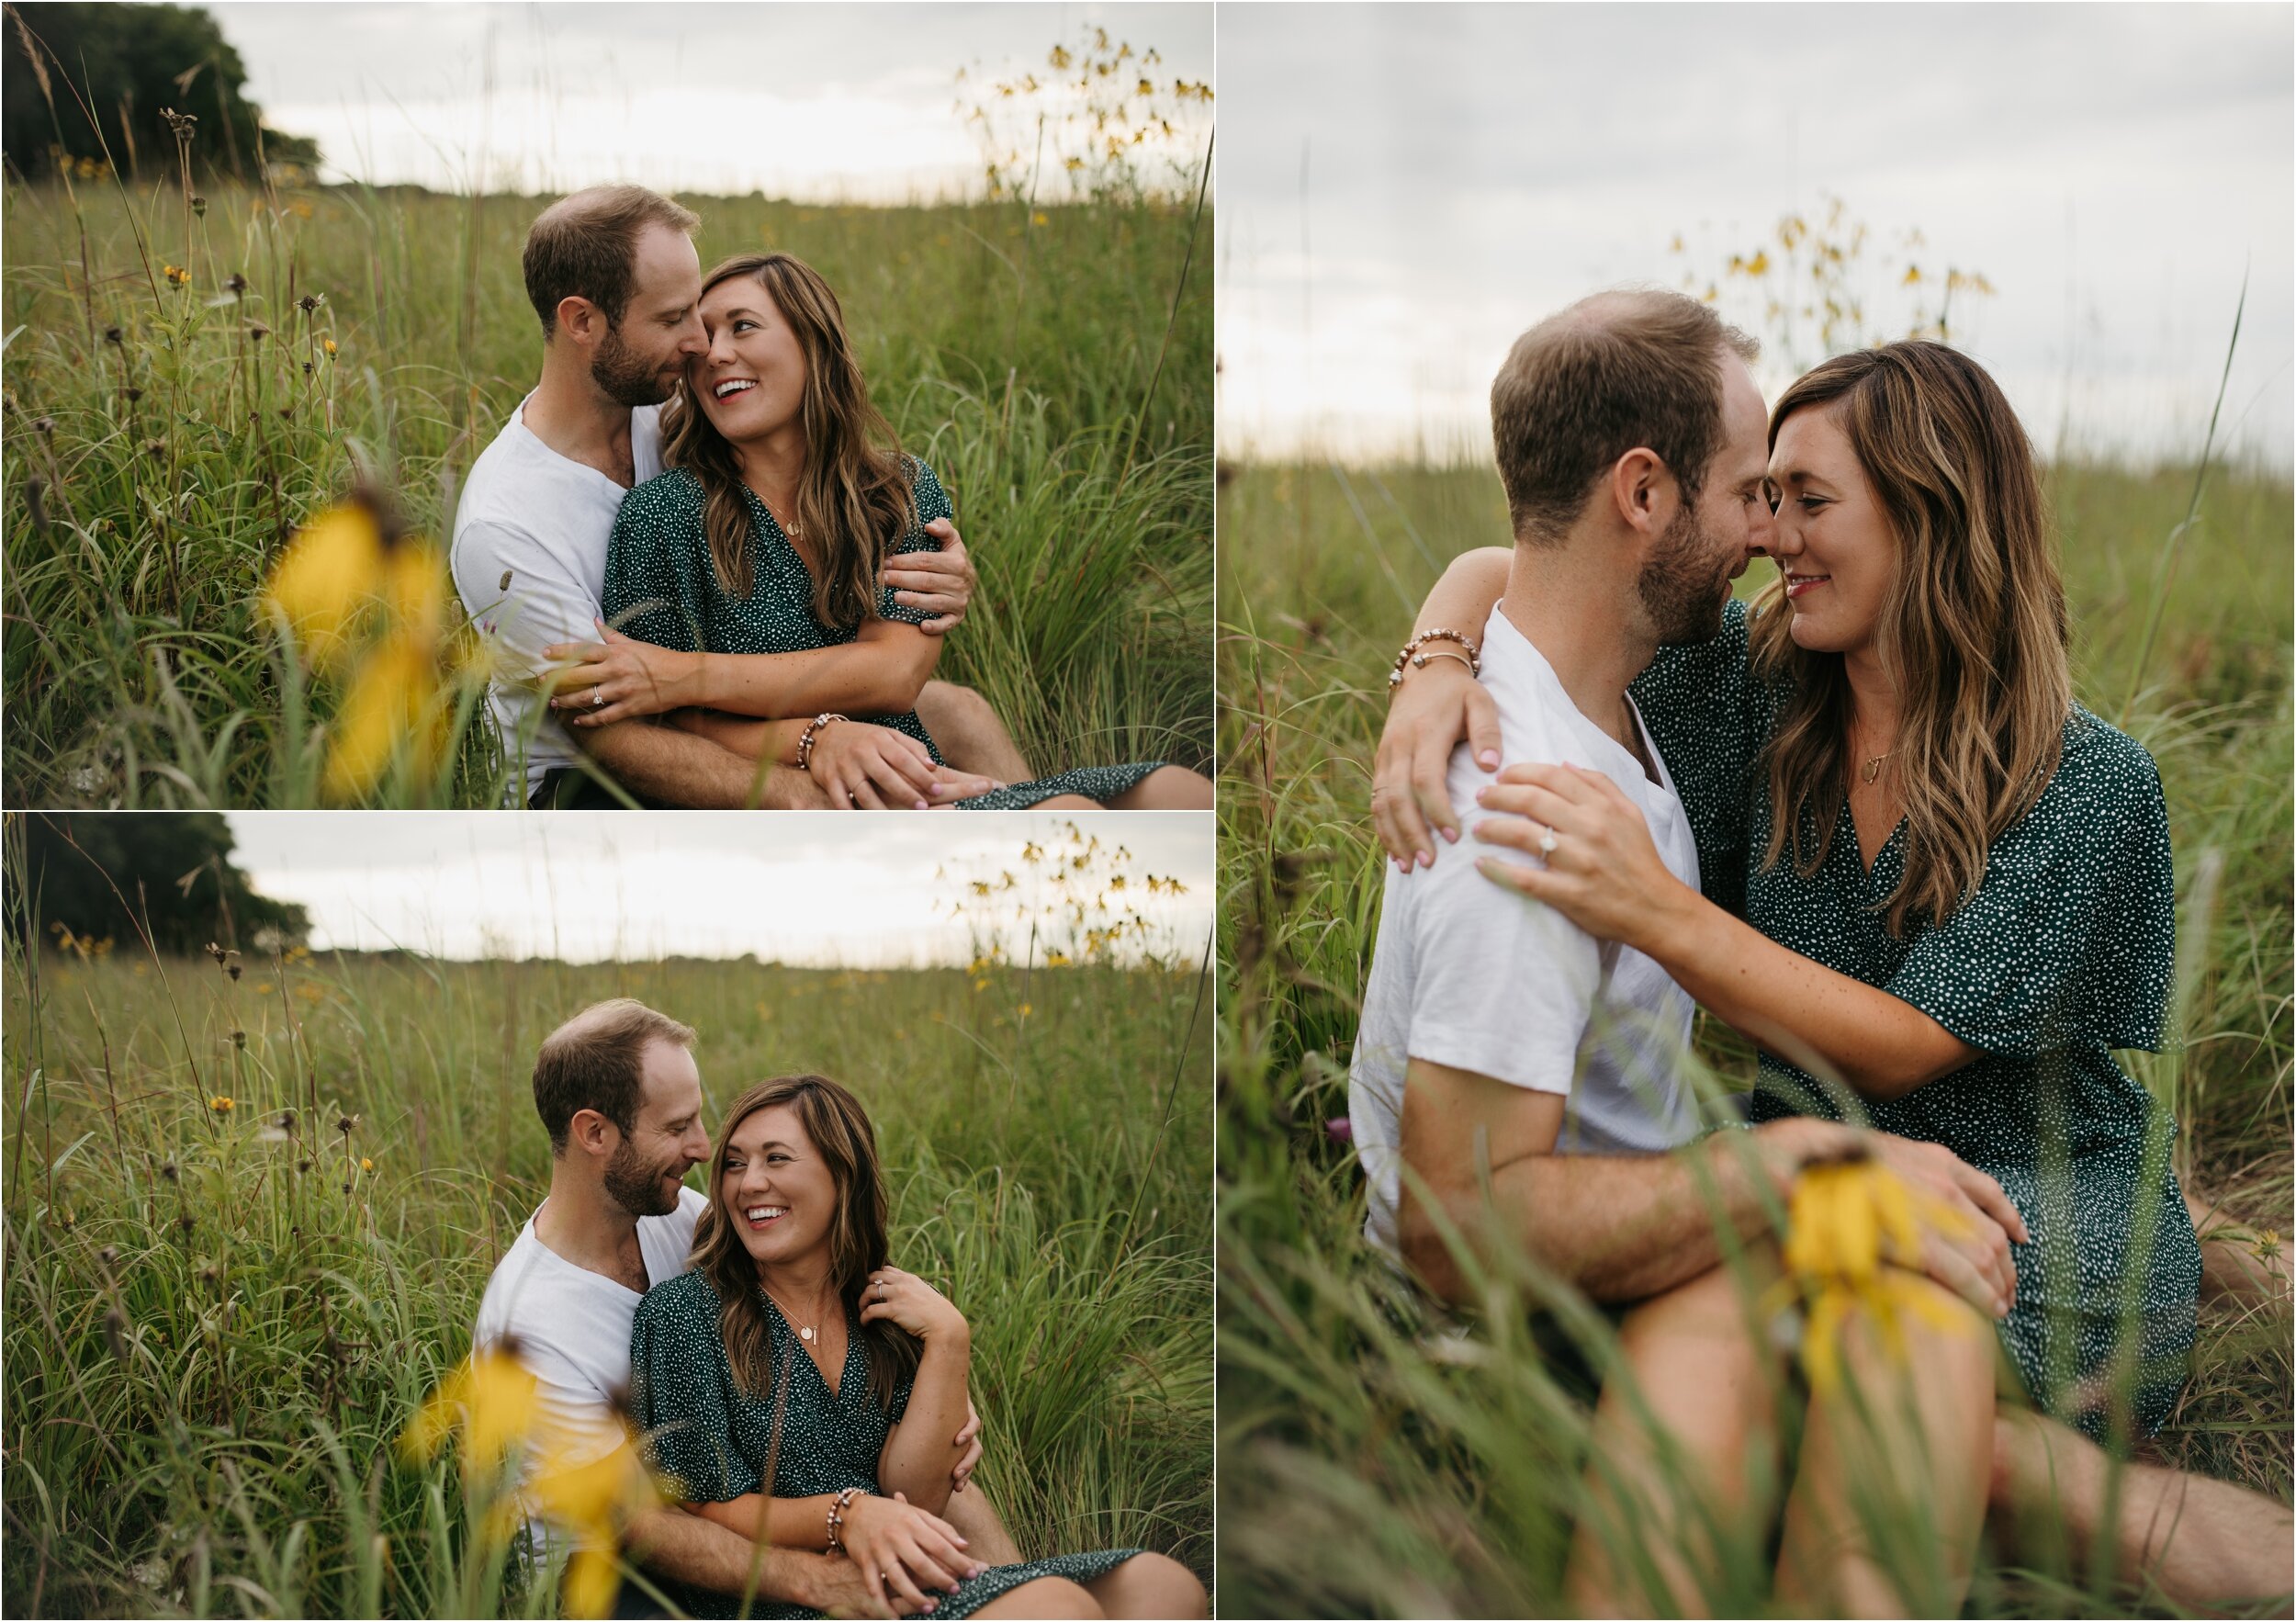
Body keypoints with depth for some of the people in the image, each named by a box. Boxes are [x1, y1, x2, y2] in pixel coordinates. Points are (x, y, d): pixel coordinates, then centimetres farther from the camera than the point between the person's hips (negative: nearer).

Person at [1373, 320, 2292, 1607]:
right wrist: (1434, 676, -19)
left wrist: (1658, 912, -32)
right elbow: (1500, 574, 5)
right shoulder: (1760, 682, 1)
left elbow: (1900, 1047, -19)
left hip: (2053, 1225, -5)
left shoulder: (2090, 782, -12)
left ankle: (2127, 1508, -21)